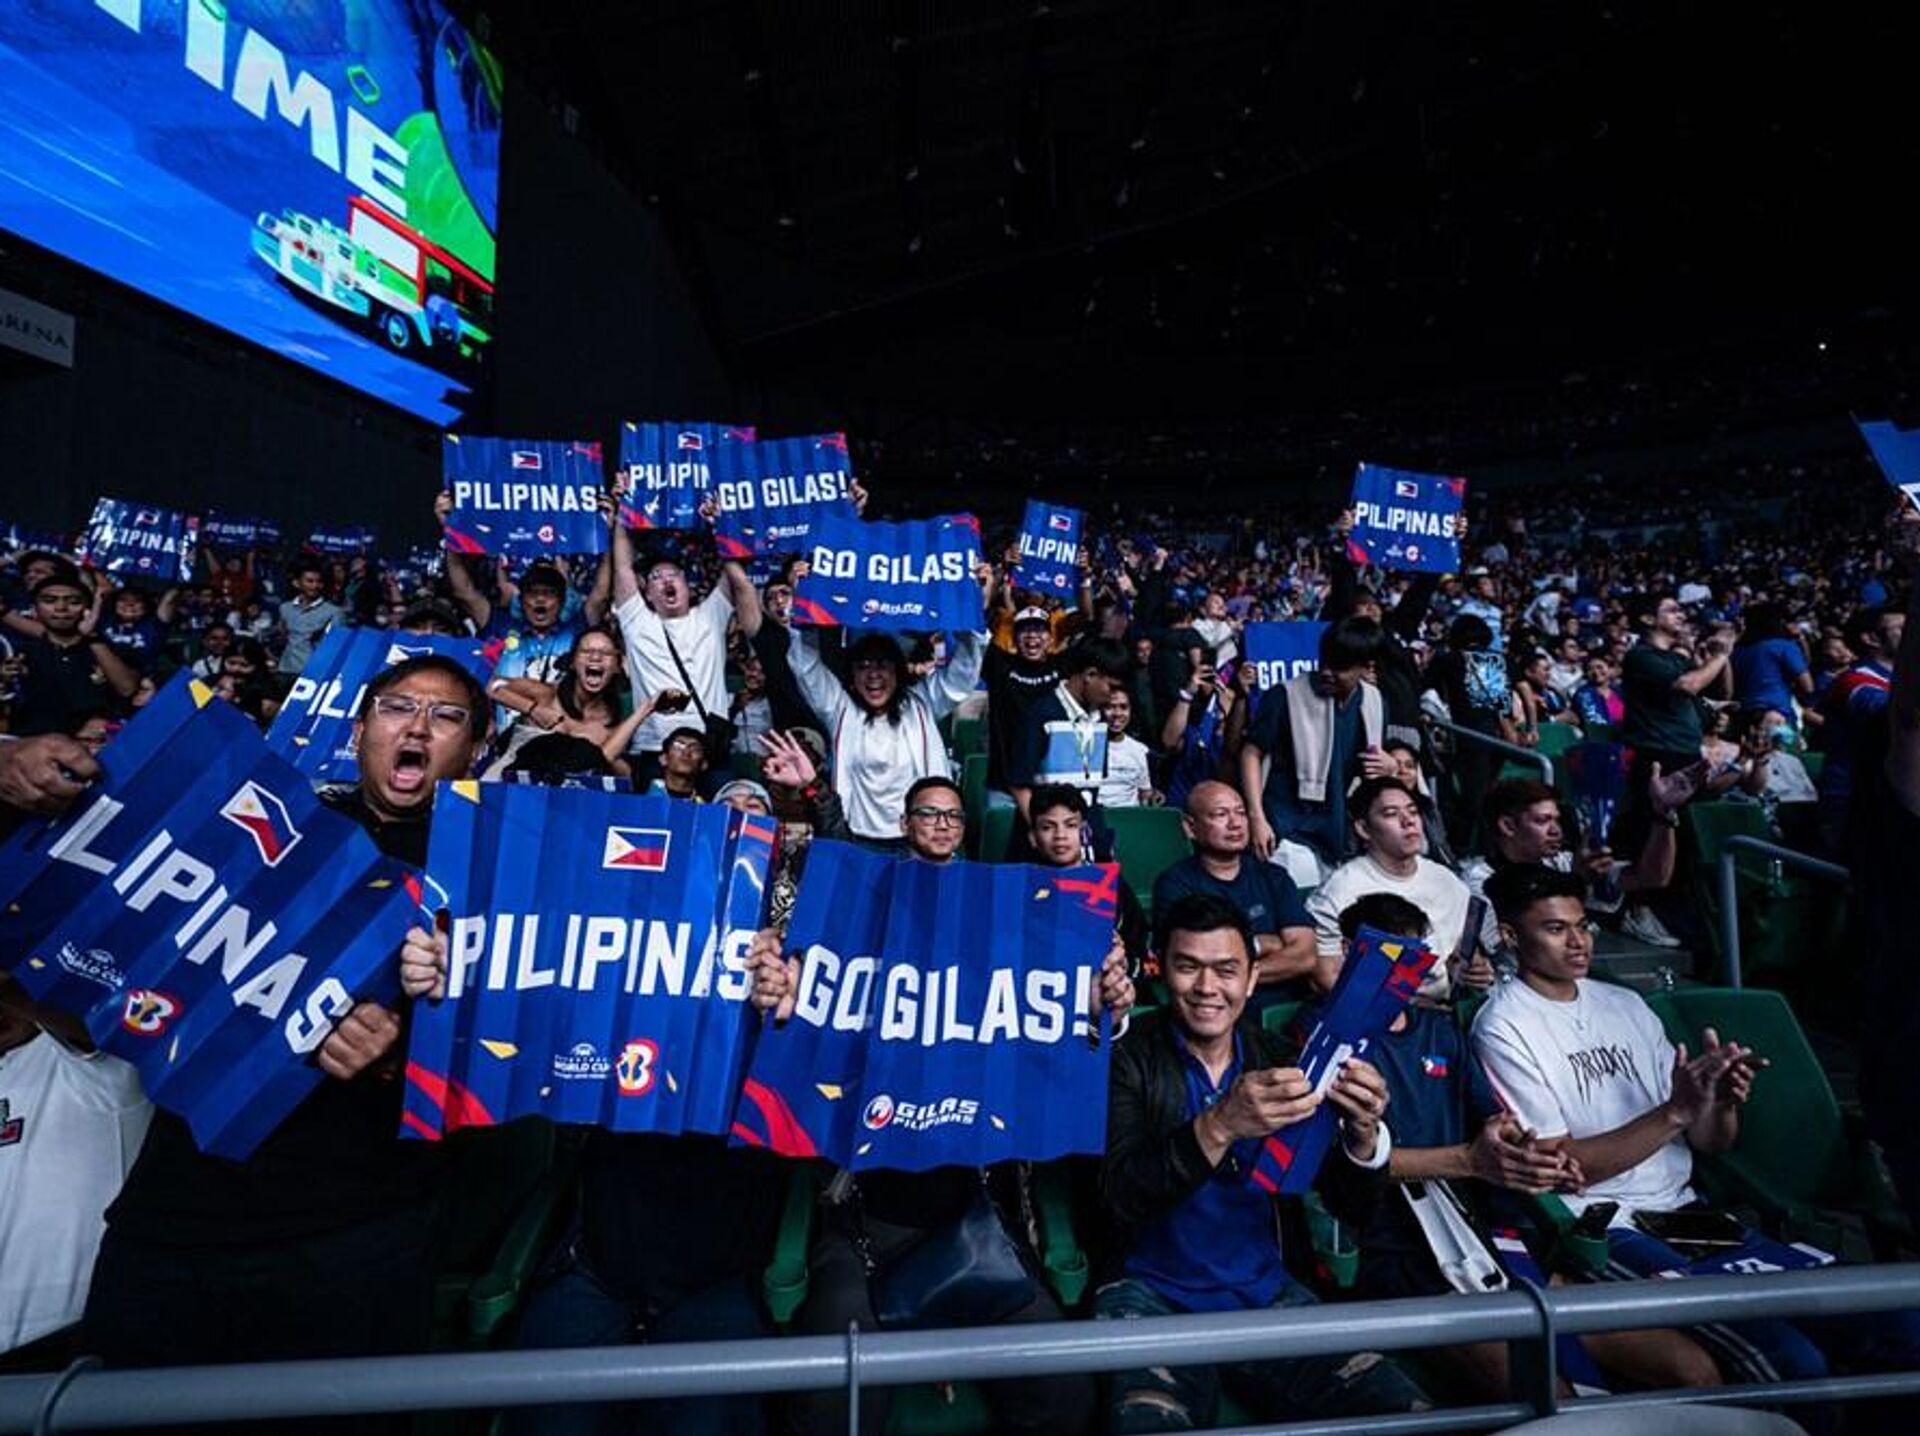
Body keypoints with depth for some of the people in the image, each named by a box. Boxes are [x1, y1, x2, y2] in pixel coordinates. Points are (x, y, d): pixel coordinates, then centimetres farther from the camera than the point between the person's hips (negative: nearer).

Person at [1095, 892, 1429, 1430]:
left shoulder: (1280, 1059, 6)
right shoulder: (1129, 1056, -7)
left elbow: (1350, 1206, 4)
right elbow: (1121, 1197, -18)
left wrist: (1363, 1133, -18)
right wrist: (1221, 1126, -32)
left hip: (1267, 1294, 5)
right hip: (1156, 1295, -4)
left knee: (1409, 1414, -15)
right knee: (1147, 1422, -31)